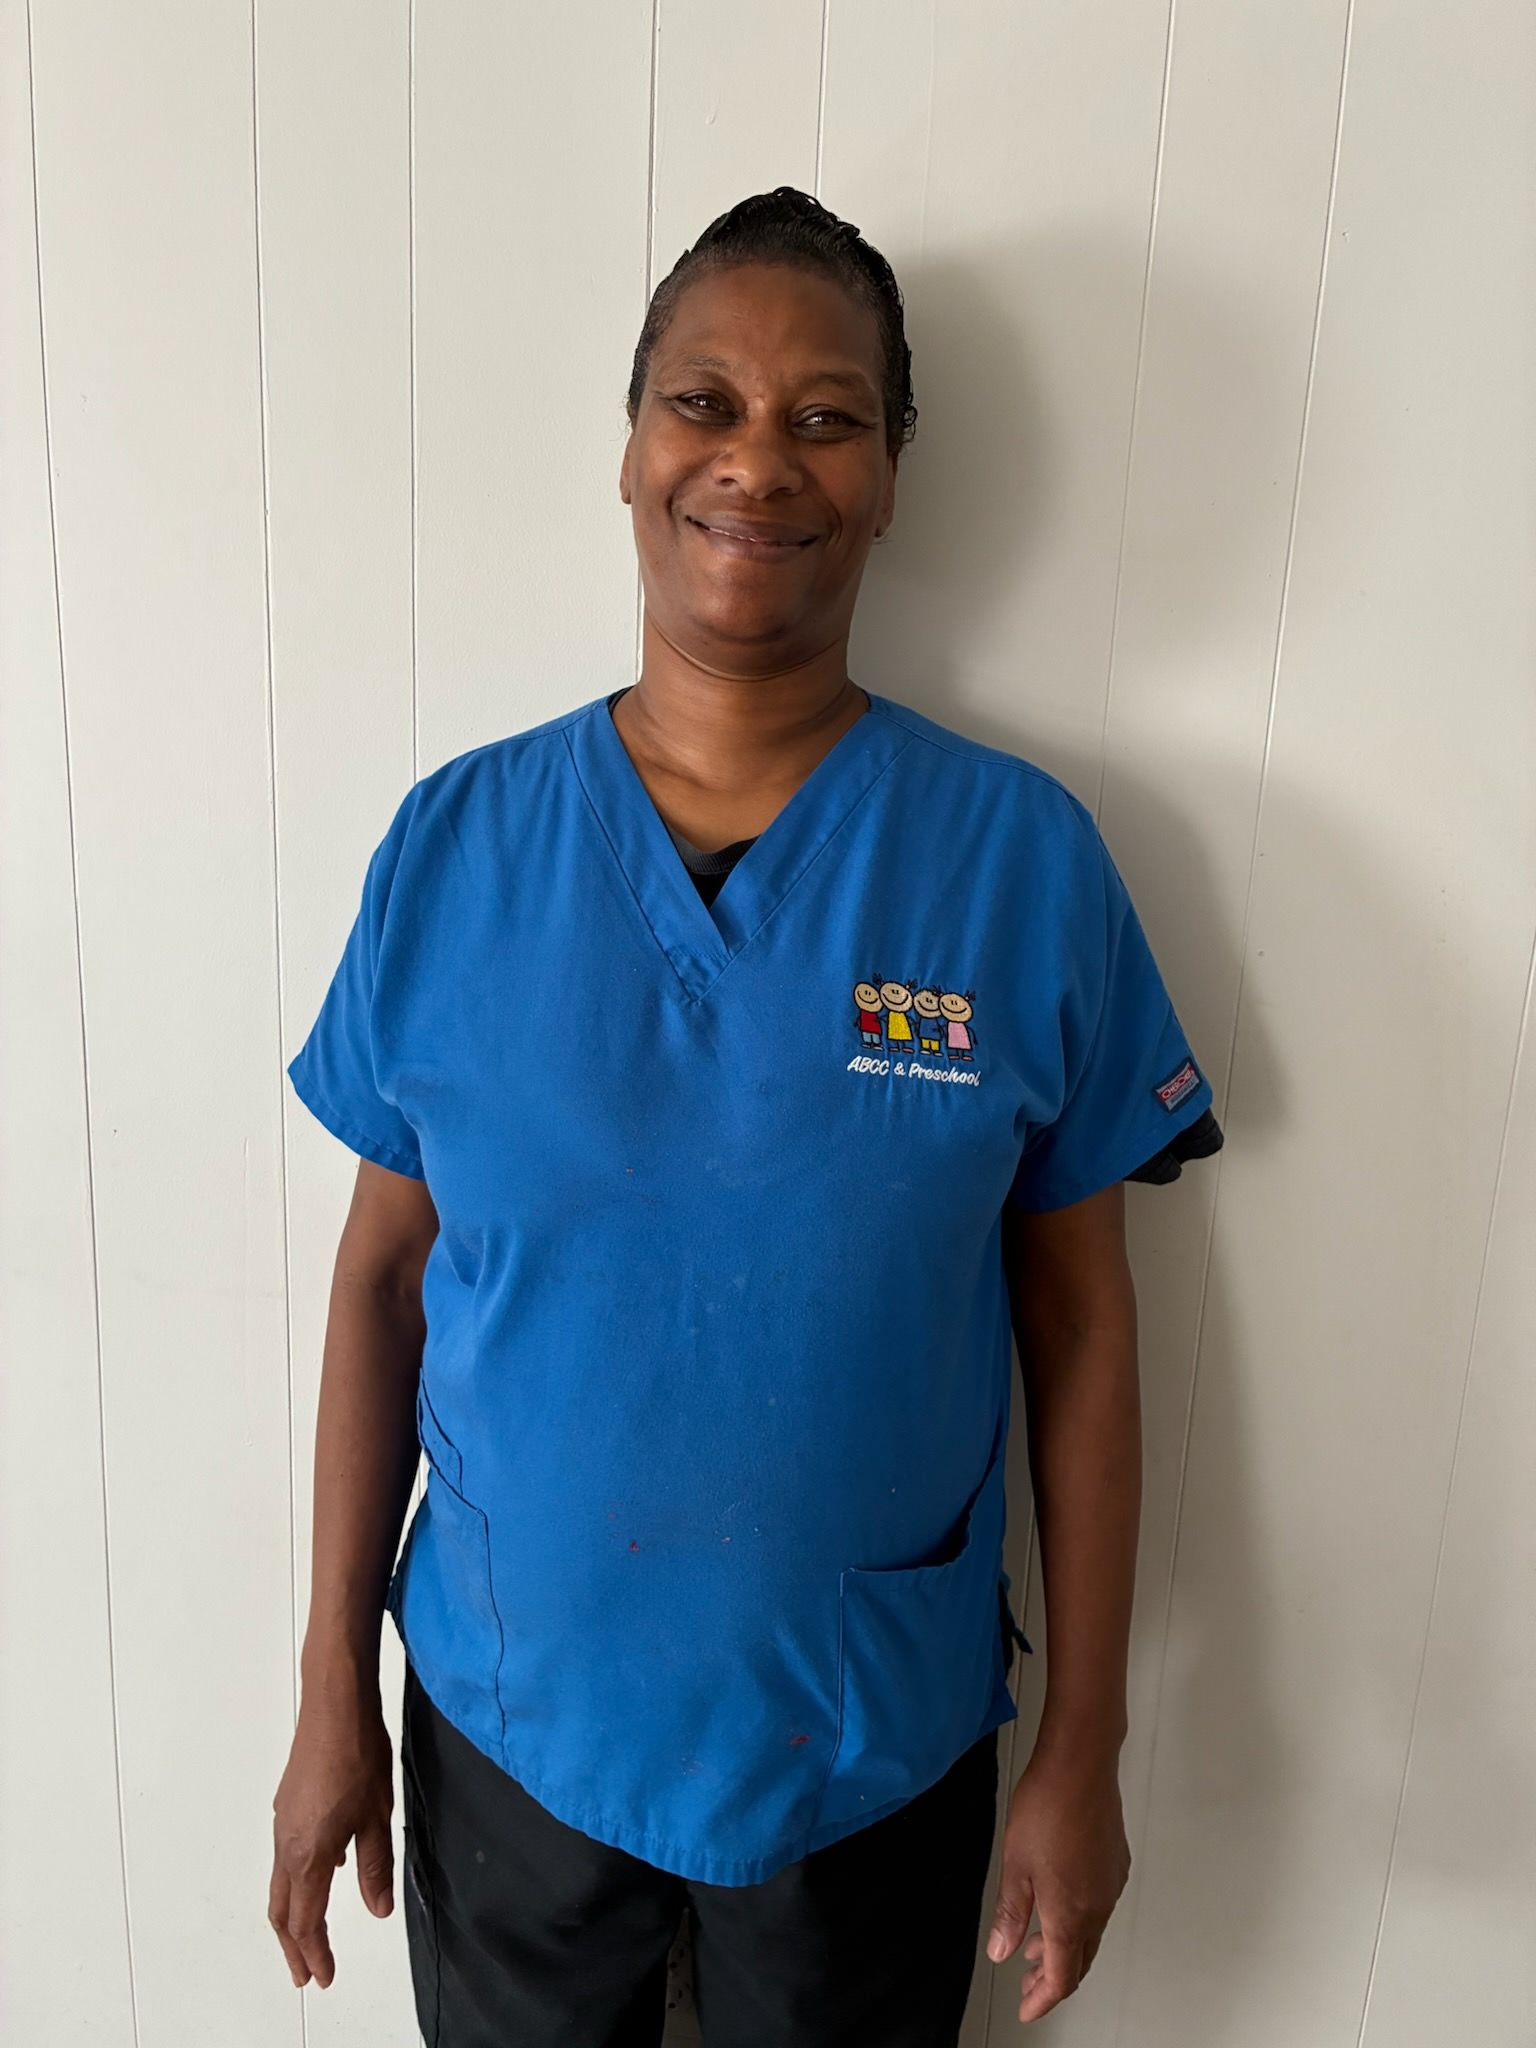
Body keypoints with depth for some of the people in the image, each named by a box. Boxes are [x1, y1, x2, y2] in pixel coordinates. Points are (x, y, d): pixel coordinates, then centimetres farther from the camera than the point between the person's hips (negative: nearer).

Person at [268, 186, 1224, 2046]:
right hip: (507, 1719, 1)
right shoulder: (455, 843, -9)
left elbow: (1078, 1322, -7)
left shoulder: (1023, 857, -12)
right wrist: (332, 1688, 1)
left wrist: (1083, 1747, -3)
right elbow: (385, 1275, -3)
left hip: (878, 1746, 0)